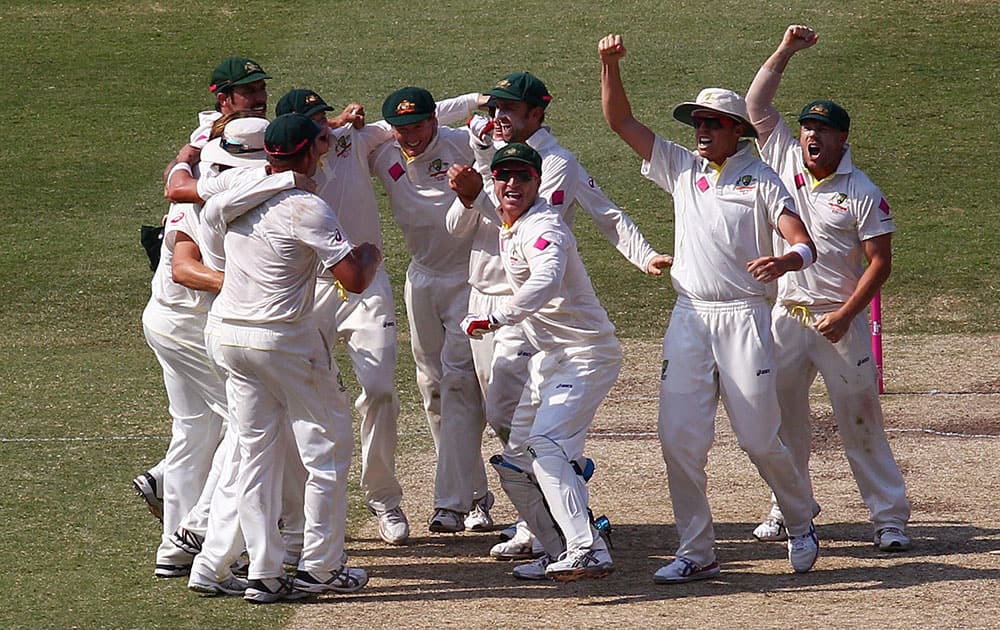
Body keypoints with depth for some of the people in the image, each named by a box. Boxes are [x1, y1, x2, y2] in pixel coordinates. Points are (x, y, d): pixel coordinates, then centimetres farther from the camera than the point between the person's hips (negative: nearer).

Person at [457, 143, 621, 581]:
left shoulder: (543, 226, -18)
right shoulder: (508, 226, 12)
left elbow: (546, 280, -41)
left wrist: (496, 319, -45)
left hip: (586, 353, -10)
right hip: (547, 359, 10)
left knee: (546, 445, -28)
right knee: (514, 462, 10)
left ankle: (589, 551, -38)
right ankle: (560, 553, 19)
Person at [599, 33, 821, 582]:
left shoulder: (761, 180, -1)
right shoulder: (681, 168, 11)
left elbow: (804, 244, -11)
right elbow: (619, 121, 9)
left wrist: (784, 262, -34)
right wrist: (610, 65, -6)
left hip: (743, 318, -4)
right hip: (688, 318, 4)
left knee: (758, 438, -3)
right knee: (679, 438, -4)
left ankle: (801, 526, 21)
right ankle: (696, 553, 2)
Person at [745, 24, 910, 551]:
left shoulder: (862, 193, -7)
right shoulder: (785, 161, 5)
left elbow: (880, 261, -8)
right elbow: (756, 104, 4)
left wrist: (845, 315, -17)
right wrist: (786, 51, -4)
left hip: (840, 323, -4)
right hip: (787, 318, 4)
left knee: (859, 420, -4)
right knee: (784, 418, 8)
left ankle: (889, 515, 0)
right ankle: (787, 509, 19)